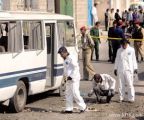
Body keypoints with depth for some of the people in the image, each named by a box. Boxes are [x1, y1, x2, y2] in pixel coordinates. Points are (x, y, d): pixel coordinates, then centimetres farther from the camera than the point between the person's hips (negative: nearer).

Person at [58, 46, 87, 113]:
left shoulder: (72, 58, -14)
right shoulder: (66, 60, 15)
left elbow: (76, 68, -18)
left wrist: (71, 76, -19)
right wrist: (66, 76, 11)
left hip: (74, 79, -10)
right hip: (69, 79, 10)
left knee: (75, 93, -9)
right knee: (68, 94, 9)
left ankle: (83, 106, 1)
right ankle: (69, 109, 13)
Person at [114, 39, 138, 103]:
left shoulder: (131, 50, 1)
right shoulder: (119, 50, 8)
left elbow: (134, 59, 6)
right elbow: (117, 60, 14)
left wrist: (135, 68, 2)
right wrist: (115, 68, 14)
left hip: (129, 70, -2)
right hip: (120, 70, 2)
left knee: (130, 84, -3)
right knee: (121, 85, 6)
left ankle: (131, 98, 3)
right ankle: (121, 98, 14)